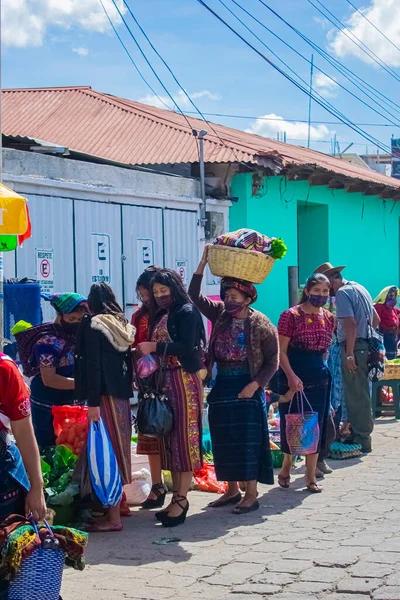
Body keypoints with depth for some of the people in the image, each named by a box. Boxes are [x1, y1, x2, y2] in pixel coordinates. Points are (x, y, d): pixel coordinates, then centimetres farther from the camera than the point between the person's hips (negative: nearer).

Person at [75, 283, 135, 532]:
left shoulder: (92, 325, -8)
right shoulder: (123, 325, 12)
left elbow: (92, 365, -15)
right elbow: (129, 362, 13)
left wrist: (92, 402, -17)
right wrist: (126, 391, 17)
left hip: (104, 396, -7)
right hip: (122, 396, 7)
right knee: (119, 449, 16)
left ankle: (113, 517, -5)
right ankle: (119, 503, 27)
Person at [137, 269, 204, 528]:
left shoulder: (187, 312, -6)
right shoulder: (160, 314, 17)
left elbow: (187, 346, -18)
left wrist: (154, 347, -17)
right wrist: (147, 351, -1)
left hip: (184, 380, -8)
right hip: (164, 380, 8)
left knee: (183, 436, -6)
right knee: (169, 437, 8)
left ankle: (182, 499, -5)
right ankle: (177, 495, 13)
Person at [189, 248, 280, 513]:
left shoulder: (261, 324, -8)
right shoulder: (220, 314, 6)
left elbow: (272, 360, -7)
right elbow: (195, 295, 3)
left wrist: (255, 385, -17)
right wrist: (203, 263, -5)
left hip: (247, 388, -5)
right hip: (222, 386, 5)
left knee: (248, 442, -2)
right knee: (224, 442, 10)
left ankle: (251, 495, 5)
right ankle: (232, 490, 21)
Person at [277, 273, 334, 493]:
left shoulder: (329, 318, 7)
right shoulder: (291, 316, -10)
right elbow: (281, 352, -13)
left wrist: (321, 367, 15)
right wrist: (291, 376, -23)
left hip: (319, 377, 5)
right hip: (293, 376, -5)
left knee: (316, 426, 4)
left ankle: (311, 477, 11)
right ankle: (286, 468, 24)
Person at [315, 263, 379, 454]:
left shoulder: (342, 293, -13)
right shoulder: (359, 288, 17)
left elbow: (350, 324, -22)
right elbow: (376, 319, 23)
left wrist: (349, 354, -22)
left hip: (354, 347, -10)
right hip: (365, 345, 10)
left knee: (356, 395, -4)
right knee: (359, 393, 17)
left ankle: (361, 440, 0)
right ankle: (359, 434, 25)